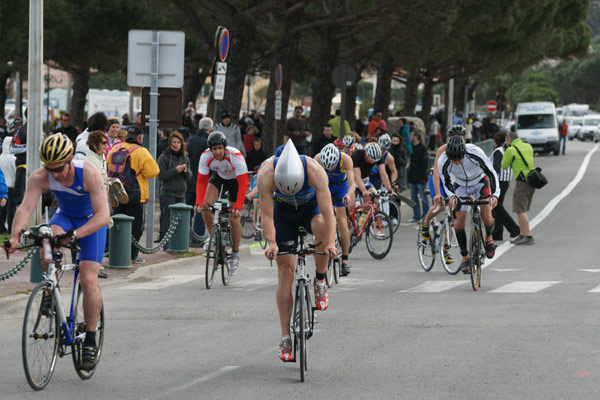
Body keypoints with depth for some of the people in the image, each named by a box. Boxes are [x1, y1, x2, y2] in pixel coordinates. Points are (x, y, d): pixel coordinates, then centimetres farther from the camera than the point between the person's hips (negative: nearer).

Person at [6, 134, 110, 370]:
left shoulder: (89, 174, -33)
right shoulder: (40, 178, -24)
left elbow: (103, 215, -37)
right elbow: (26, 207, -33)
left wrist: (75, 234, -51)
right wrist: (15, 235, -52)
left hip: (91, 221, -3)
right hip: (64, 217, 3)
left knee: (88, 280, -15)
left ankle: (90, 342, -2)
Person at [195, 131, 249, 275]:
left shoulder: (235, 157, -36)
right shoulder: (206, 156, -27)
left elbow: (243, 184, -34)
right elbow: (201, 181, -19)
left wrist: (238, 207, -40)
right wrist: (198, 203, -29)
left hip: (235, 179, -3)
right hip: (218, 176, 3)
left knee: (233, 219, -7)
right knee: (205, 206, -22)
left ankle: (235, 255, 9)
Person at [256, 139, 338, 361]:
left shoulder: (315, 170, -36)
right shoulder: (266, 174, -35)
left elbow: (326, 210, -39)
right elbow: (267, 214, -35)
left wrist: (330, 243, -50)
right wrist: (271, 243, -50)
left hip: (311, 205, -1)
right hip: (284, 211, 1)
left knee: (322, 227, -37)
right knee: (285, 270, -5)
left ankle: (320, 281, -11)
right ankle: (285, 338, -1)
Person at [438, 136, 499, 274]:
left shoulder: (476, 153, -35)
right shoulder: (443, 161, -30)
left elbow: (491, 173, -26)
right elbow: (446, 182, -11)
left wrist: (495, 194, -37)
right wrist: (451, 196, -30)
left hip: (480, 181, -1)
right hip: (461, 186, 1)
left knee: (486, 217, -16)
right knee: (459, 222, -9)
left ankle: (489, 238, 17)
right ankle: (465, 257, 6)